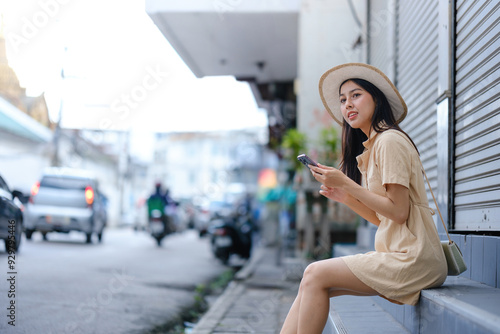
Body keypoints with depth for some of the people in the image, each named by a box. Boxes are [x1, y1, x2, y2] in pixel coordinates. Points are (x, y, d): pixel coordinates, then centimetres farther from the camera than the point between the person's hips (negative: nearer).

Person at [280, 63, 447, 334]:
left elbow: (398, 211, -15)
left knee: (315, 275, -14)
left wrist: (347, 184, -13)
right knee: (312, 281, -2)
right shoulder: (372, 148, 21)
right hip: (398, 253, 9)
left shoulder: (390, 140, -9)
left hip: (413, 259, -9)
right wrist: (345, 197, 7)